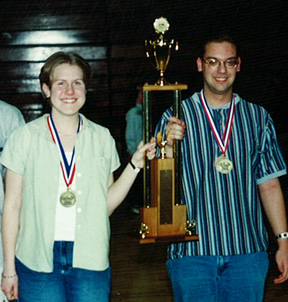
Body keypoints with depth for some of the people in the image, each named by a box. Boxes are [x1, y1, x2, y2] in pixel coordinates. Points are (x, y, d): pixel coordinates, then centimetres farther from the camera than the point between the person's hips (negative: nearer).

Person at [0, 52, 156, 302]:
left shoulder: (102, 138, 7)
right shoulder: (25, 137, 0)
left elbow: (106, 204, 6)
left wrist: (135, 164, -2)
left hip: (90, 262, 2)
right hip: (37, 263, -2)